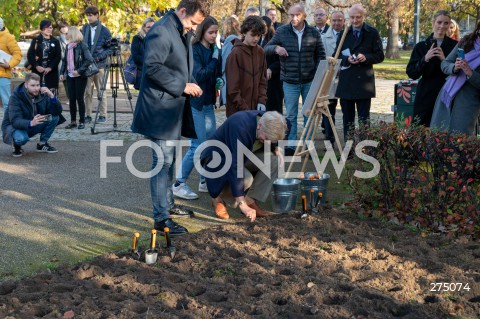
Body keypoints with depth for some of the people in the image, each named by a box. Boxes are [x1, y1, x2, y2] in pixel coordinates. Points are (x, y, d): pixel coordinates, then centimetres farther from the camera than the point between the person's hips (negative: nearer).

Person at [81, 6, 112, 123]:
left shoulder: (104, 30, -2)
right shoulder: (84, 29, 8)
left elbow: (110, 47, 0)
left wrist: (100, 56, -12)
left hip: (99, 65, -3)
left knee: (101, 91, 2)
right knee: (88, 92, 4)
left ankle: (103, 115, 9)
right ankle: (88, 115, 10)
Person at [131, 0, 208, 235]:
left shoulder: (182, 32, 14)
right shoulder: (161, 31, -16)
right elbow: (152, 67, -24)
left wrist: (191, 84, 7)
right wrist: (182, 86, -19)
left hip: (173, 107, 10)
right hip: (160, 108, -10)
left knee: (168, 159, 18)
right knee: (163, 161, -8)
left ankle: (168, 204, 30)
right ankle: (161, 219, -4)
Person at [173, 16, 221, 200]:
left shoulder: (214, 51, 8)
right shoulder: (193, 51, -13)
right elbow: (199, 76, -22)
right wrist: (214, 60, -16)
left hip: (208, 103, 8)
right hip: (194, 103, -8)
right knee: (198, 145, -9)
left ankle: (205, 182, 23)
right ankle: (179, 185, 1)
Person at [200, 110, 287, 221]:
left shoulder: (267, 121, -14)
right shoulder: (239, 126, -36)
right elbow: (235, 166, -40)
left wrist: (276, 150, -13)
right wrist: (242, 204, -42)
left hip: (243, 155, 7)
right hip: (217, 158, -7)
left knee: (274, 160, -17)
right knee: (246, 178, -35)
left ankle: (251, 201, -8)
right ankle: (218, 198, -5)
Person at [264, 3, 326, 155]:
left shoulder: (314, 32, -1)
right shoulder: (282, 31, -4)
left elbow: (321, 55, 6)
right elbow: (266, 49, -1)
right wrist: (276, 48, -23)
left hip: (310, 81, 1)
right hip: (290, 81, -1)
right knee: (290, 115, 5)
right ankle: (290, 146, 15)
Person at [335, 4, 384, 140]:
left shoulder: (372, 33, 2)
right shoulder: (344, 33, 10)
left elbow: (380, 56, 1)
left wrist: (366, 57, -17)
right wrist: (347, 59, -10)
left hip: (364, 82, -3)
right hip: (345, 82, 3)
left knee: (364, 118, 1)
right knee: (347, 118, 8)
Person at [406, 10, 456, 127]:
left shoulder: (455, 46, 4)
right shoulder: (421, 46, 7)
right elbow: (411, 74, 1)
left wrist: (445, 60, -14)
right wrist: (425, 59, -14)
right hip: (426, 97, 1)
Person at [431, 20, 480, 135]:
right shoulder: (466, 42, 6)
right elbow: (444, 64, 7)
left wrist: (470, 73, -24)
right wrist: (454, 67, -13)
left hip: (468, 101, -4)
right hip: (447, 96, 4)